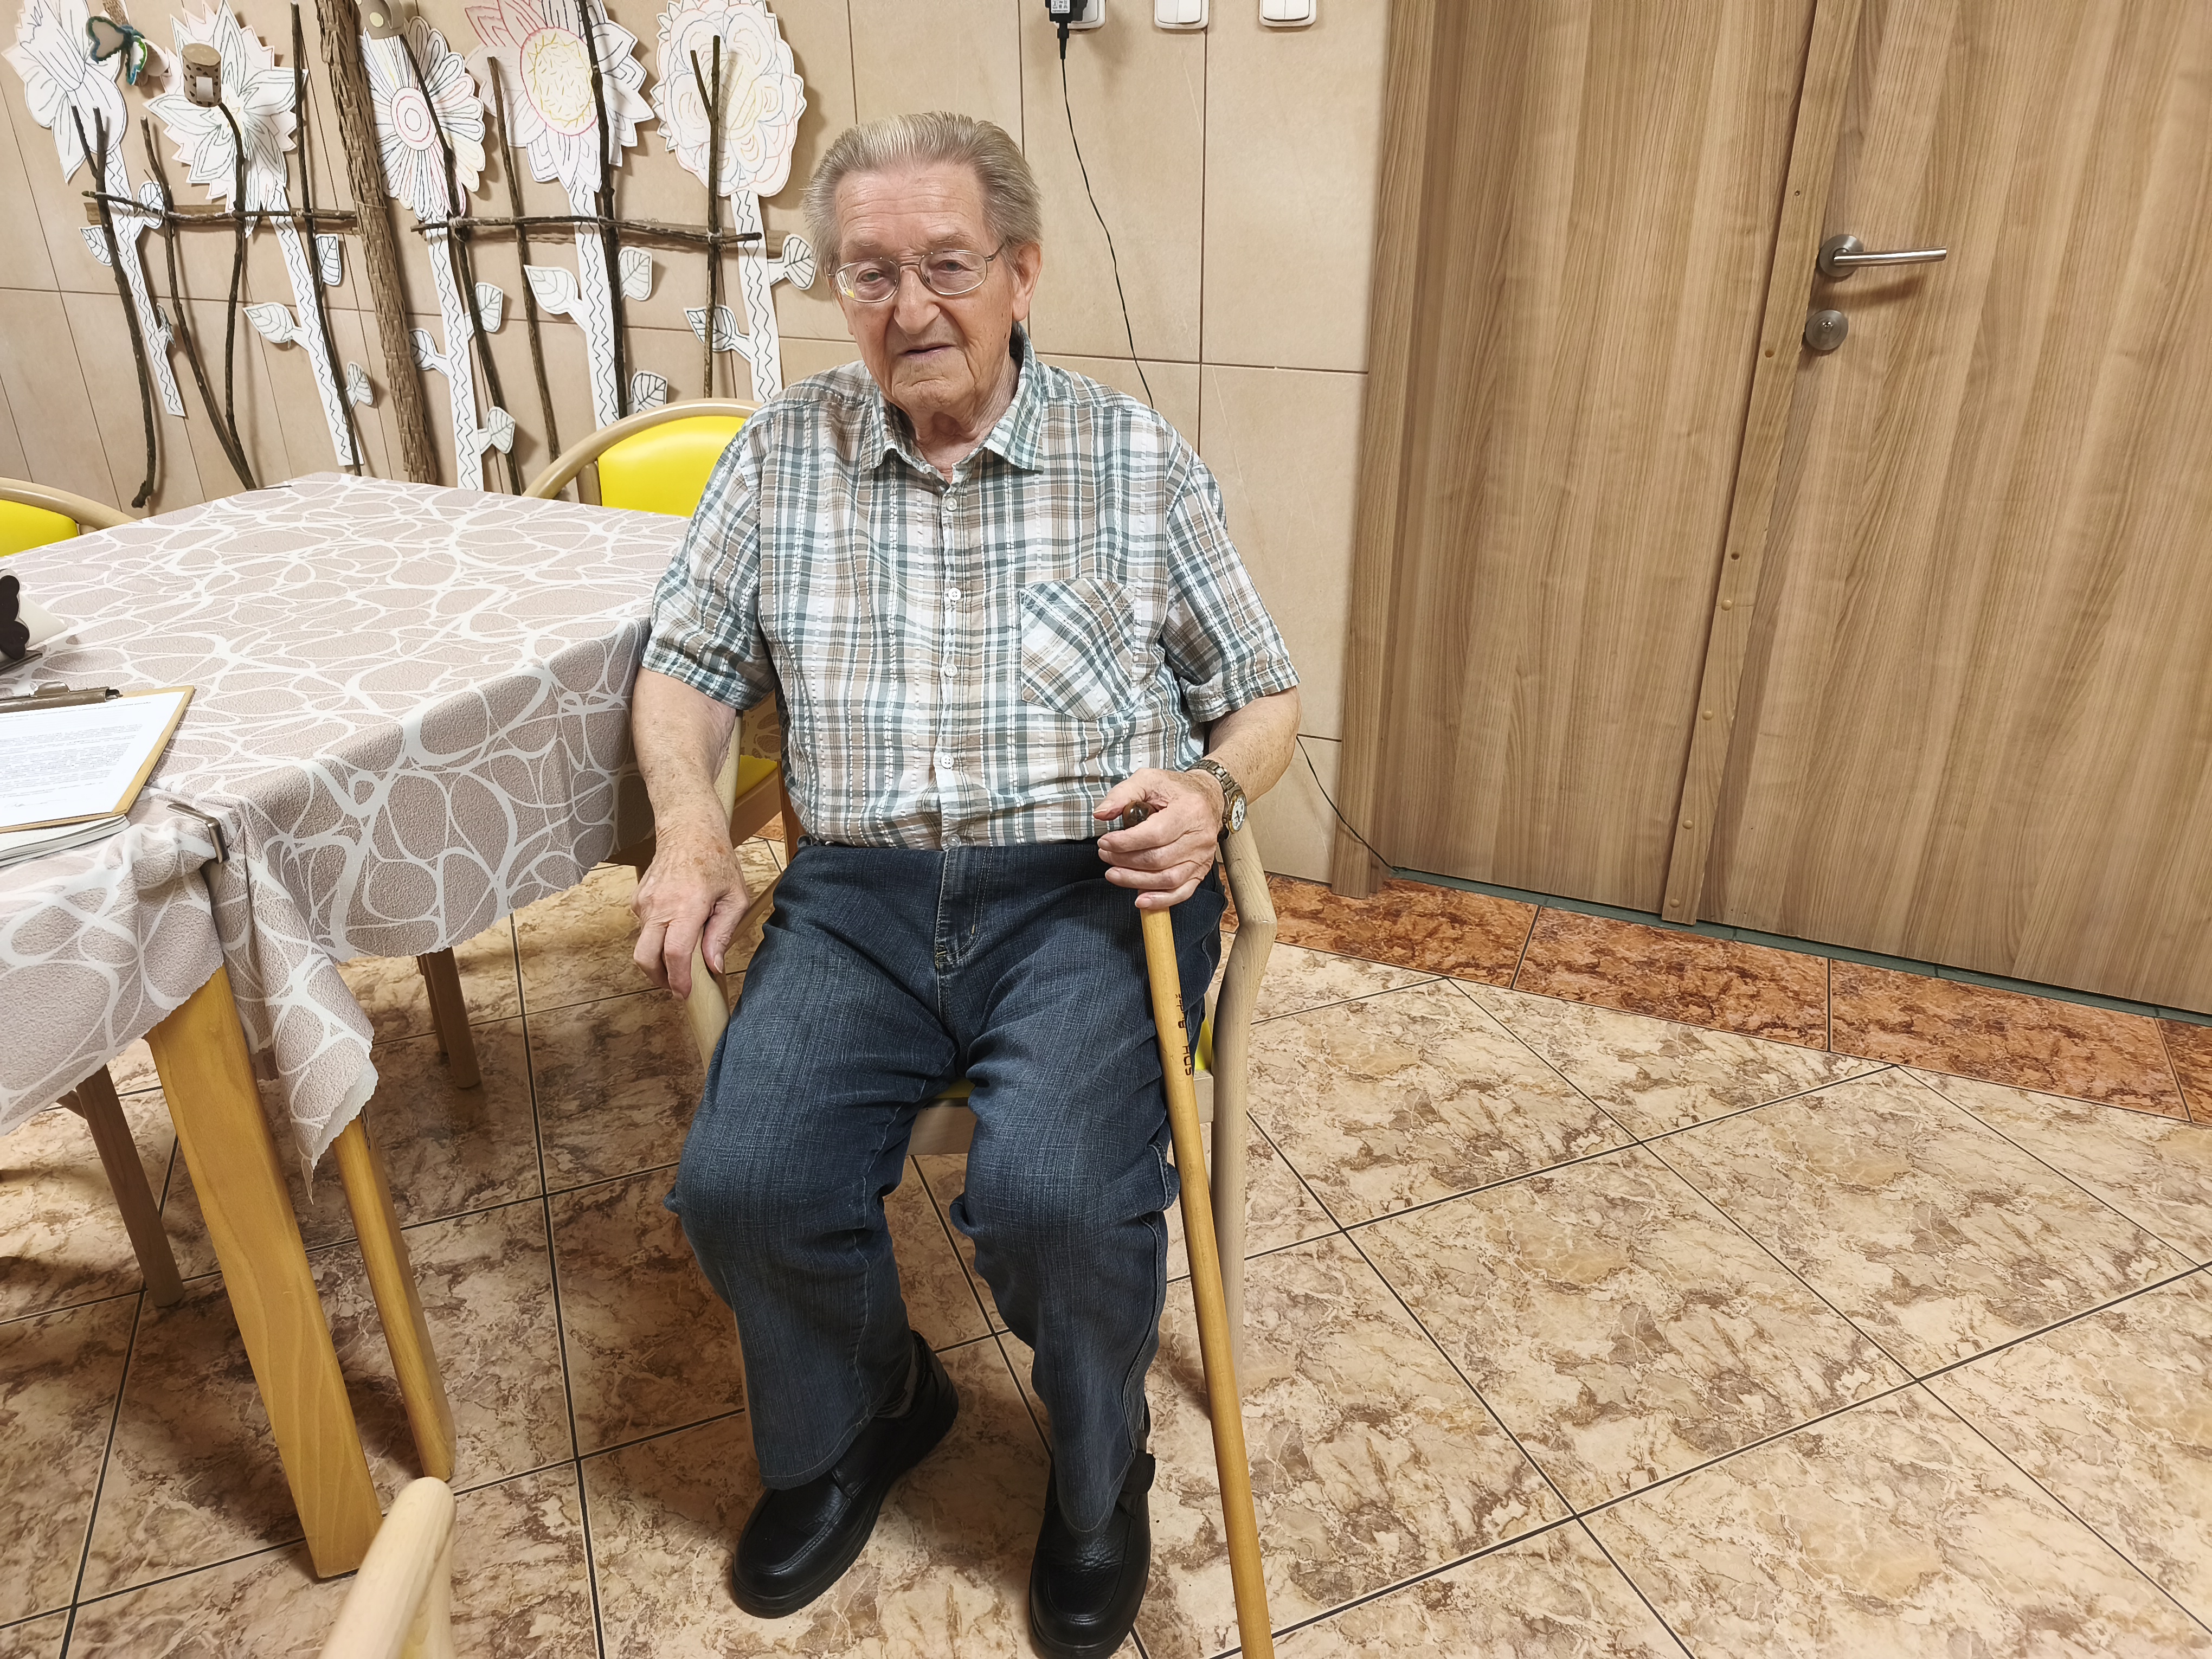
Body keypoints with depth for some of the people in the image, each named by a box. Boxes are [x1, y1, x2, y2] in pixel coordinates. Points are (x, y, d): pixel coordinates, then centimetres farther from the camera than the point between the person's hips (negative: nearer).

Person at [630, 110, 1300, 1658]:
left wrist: (1214, 789, -13)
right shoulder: (784, 453, 11)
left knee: (1055, 1196, -26)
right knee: (742, 1184, -19)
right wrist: (691, 820, -6)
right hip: (859, 892, 3)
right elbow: (686, 666, 14)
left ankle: (1101, 1474, 11)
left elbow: (1264, 695, 9)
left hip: (1089, 889, -2)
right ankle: (860, 1414, 18)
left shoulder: (1138, 459, 5)